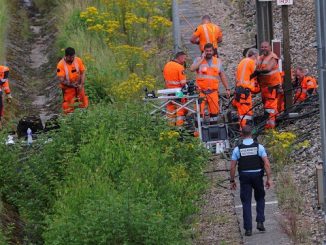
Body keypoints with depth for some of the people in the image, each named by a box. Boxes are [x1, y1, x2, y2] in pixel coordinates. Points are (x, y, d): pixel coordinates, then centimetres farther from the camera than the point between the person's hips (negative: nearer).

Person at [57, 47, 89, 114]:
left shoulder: (78, 60, -10)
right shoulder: (61, 64, -20)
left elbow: (82, 73, -3)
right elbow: (61, 80, -21)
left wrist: (81, 85, -15)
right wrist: (72, 85, -28)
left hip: (78, 86, 3)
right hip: (68, 88, -3)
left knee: (84, 105, 11)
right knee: (69, 110, 1)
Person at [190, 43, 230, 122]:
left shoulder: (218, 61, 14)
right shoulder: (198, 60, 4)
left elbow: (222, 76, 17)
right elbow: (192, 69, -15)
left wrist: (227, 89, 12)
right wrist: (202, 59, -11)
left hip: (213, 91, 3)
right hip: (201, 91, -3)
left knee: (214, 111, 3)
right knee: (200, 111, -9)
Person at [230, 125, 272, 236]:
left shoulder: (237, 149, -4)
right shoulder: (259, 147, -5)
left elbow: (232, 167, -2)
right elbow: (267, 164, -9)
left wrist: (232, 181, 8)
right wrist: (269, 178, -4)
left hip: (244, 178, 0)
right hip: (257, 176, 0)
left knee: (246, 203, 6)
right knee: (260, 199, 22)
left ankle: (248, 228, 3)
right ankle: (260, 222, 9)